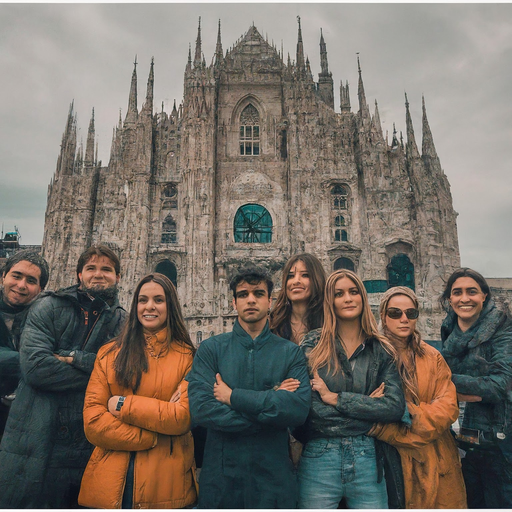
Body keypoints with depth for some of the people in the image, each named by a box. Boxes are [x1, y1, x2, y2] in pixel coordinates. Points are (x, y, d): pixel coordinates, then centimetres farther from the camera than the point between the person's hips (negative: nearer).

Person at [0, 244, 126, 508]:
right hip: (37, 444, -1)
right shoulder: (48, 308, 1)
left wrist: (75, 357, -15)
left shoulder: (123, 322, 6)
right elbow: (34, 365, -13)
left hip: (88, 447, 2)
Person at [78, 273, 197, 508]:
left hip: (167, 482, -1)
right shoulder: (109, 353, 3)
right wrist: (153, 437, -14)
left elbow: (184, 417, -12)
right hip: (111, 481, 2)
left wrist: (123, 406, -12)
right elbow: (92, 420, -5)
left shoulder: (187, 356, -3)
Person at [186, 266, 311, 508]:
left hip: (274, 476, 0)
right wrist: (271, 400, -17)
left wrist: (233, 396, -16)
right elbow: (200, 409, -15)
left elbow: (299, 409, -17)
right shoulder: (211, 348, -3)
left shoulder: (290, 352, -2)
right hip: (220, 474, 0)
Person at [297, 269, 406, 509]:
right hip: (318, 459, -1)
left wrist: (336, 398, -14)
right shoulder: (312, 344, -3)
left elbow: (396, 407, -8)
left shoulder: (381, 350, 3)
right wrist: (366, 406, -10)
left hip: (367, 460, 2)